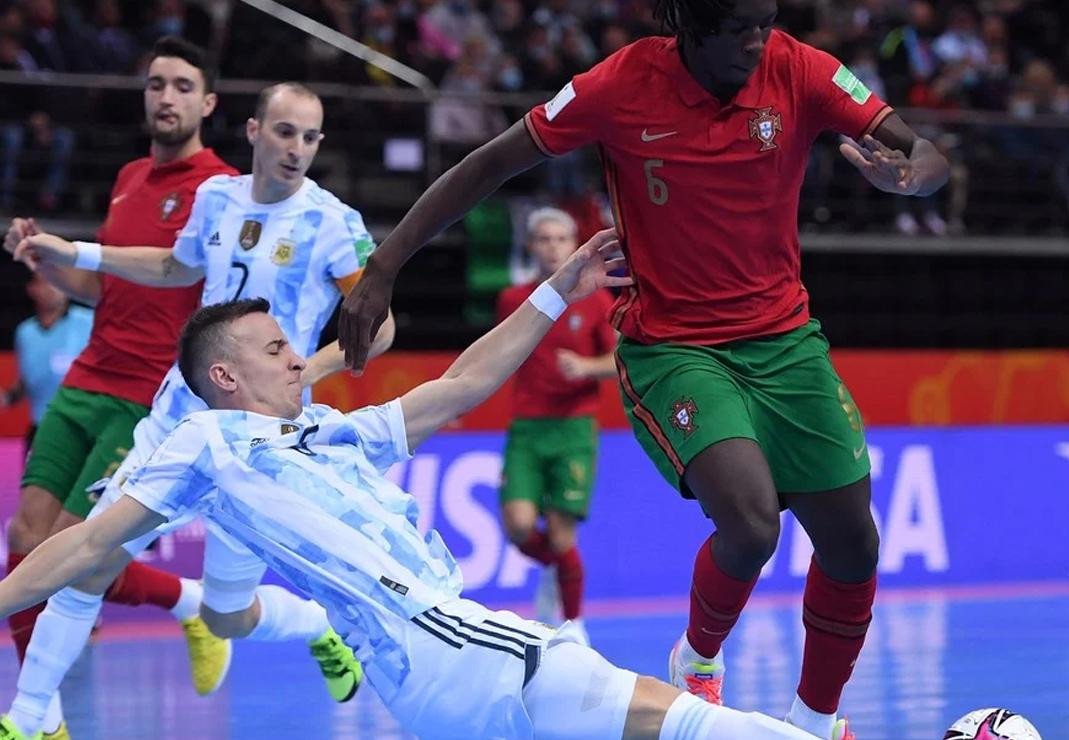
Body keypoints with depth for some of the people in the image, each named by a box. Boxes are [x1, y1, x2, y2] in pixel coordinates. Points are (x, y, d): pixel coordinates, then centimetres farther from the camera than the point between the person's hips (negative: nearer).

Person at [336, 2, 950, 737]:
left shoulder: (798, 71, -11)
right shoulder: (624, 86, -16)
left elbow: (928, 157, -11)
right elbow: (489, 165, -8)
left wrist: (904, 172, -36)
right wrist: (383, 269, -13)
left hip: (784, 337, 4)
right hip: (671, 346, -3)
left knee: (851, 543, 2)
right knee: (750, 521, -25)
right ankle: (699, 657, 8)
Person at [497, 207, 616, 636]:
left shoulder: (595, 300, 0)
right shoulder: (512, 300, 7)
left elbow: (622, 360, -1)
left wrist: (587, 367, -18)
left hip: (574, 428, -2)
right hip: (526, 428, 2)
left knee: (561, 536, -6)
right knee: (519, 526, -14)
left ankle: (572, 624, 15)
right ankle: (551, 570, 22)